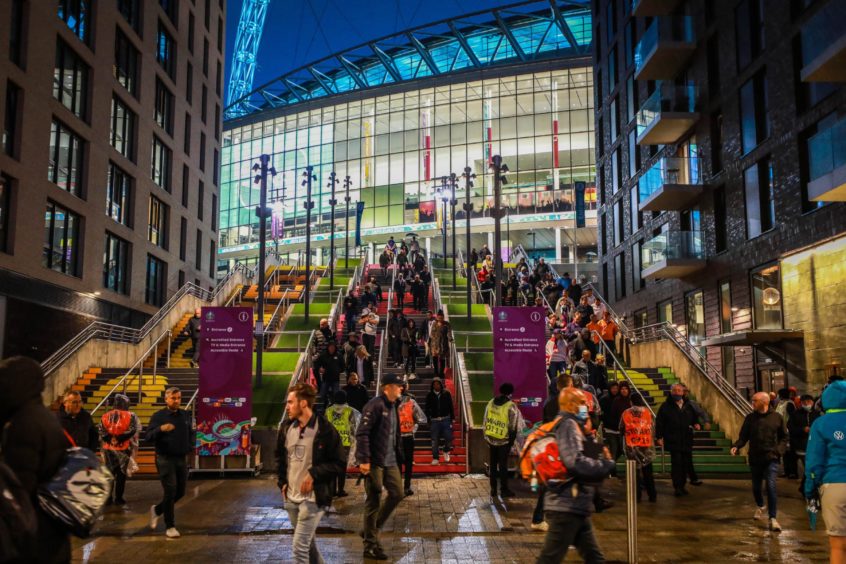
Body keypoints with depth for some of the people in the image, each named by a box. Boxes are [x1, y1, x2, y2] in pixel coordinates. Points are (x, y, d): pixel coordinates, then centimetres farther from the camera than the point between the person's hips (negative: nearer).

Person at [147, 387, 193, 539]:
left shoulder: (185, 415, 9)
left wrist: (190, 446, 5)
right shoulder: (158, 416, -5)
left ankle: (157, 510, 34)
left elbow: (191, 433, 23)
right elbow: (149, 437, -15)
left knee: (180, 492, 9)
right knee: (170, 491, -10)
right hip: (165, 459, -5)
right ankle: (170, 526, 2)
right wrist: (161, 429, -33)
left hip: (181, 459, 5)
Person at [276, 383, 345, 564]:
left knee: (298, 547, -9)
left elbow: (340, 465, -10)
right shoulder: (286, 427, 4)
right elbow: (280, 457, 20)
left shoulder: (325, 430, -14)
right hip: (290, 497, 7)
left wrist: (314, 473, -19)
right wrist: (282, 482, 9)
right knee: (307, 543, 19)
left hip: (313, 498, -6)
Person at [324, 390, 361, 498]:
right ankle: (340, 490, 6)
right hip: (345, 442, -2)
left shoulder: (328, 410, 4)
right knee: (342, 466, 5)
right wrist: (353, 440, 10)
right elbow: (353, 427, -2)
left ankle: (332, 490, 10)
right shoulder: (349, 411, -4)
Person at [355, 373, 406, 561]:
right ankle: (370, 545, 9)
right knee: (374, 502, -1)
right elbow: (362, 433, -19)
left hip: (390, 461, 9)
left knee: (397, 493, 10)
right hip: (374, 462, -9)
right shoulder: (375, 405, -14)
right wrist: (364, 459, -23)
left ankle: (372, 529, 24)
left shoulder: (393, 406, 14)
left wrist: (399, 457, 16)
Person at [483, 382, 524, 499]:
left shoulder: (491, 403, 2)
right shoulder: (511, 406, -15)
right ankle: (504, 489, 8)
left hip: (491, 439, 5)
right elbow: (517, 425, -12)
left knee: (493, 464, 13)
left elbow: (485, 421, 9)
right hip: (504, 441, -5)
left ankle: (493, 489, 17)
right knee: (503, 465, 3)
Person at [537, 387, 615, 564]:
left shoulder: (574, 426, 21)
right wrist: (606, 464, -10)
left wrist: (602, 459, 1)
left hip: (576, 506, 10)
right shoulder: (568, 425, -11)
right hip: (566, 505, -10)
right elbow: (576, 462, -22)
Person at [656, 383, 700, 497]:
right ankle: (677, 487, -8)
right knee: (676, 463, -10)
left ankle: (682, 486, 19)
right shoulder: (666, 406, -1)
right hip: (673, 441, -5)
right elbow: (659, 422, -1)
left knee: (686, 463, 7)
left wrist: (696, 423, 2)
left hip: (687, 440, 5)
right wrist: (659, 437, -7)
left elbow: (695, 417, 26)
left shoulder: (688, 406, 11)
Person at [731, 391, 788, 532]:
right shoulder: (750, 418, 2)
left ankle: (773, 519, -7)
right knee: (756, 487, 14)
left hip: (771, 458, -3)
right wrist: (736, 446, -15)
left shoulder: (776, 418, -2)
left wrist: (779, 450, -9)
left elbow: (783, 437, 7)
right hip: (755, 458, 3)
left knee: (771, 487, -14)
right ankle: (760, 507, 44)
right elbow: (743, 437, 3)